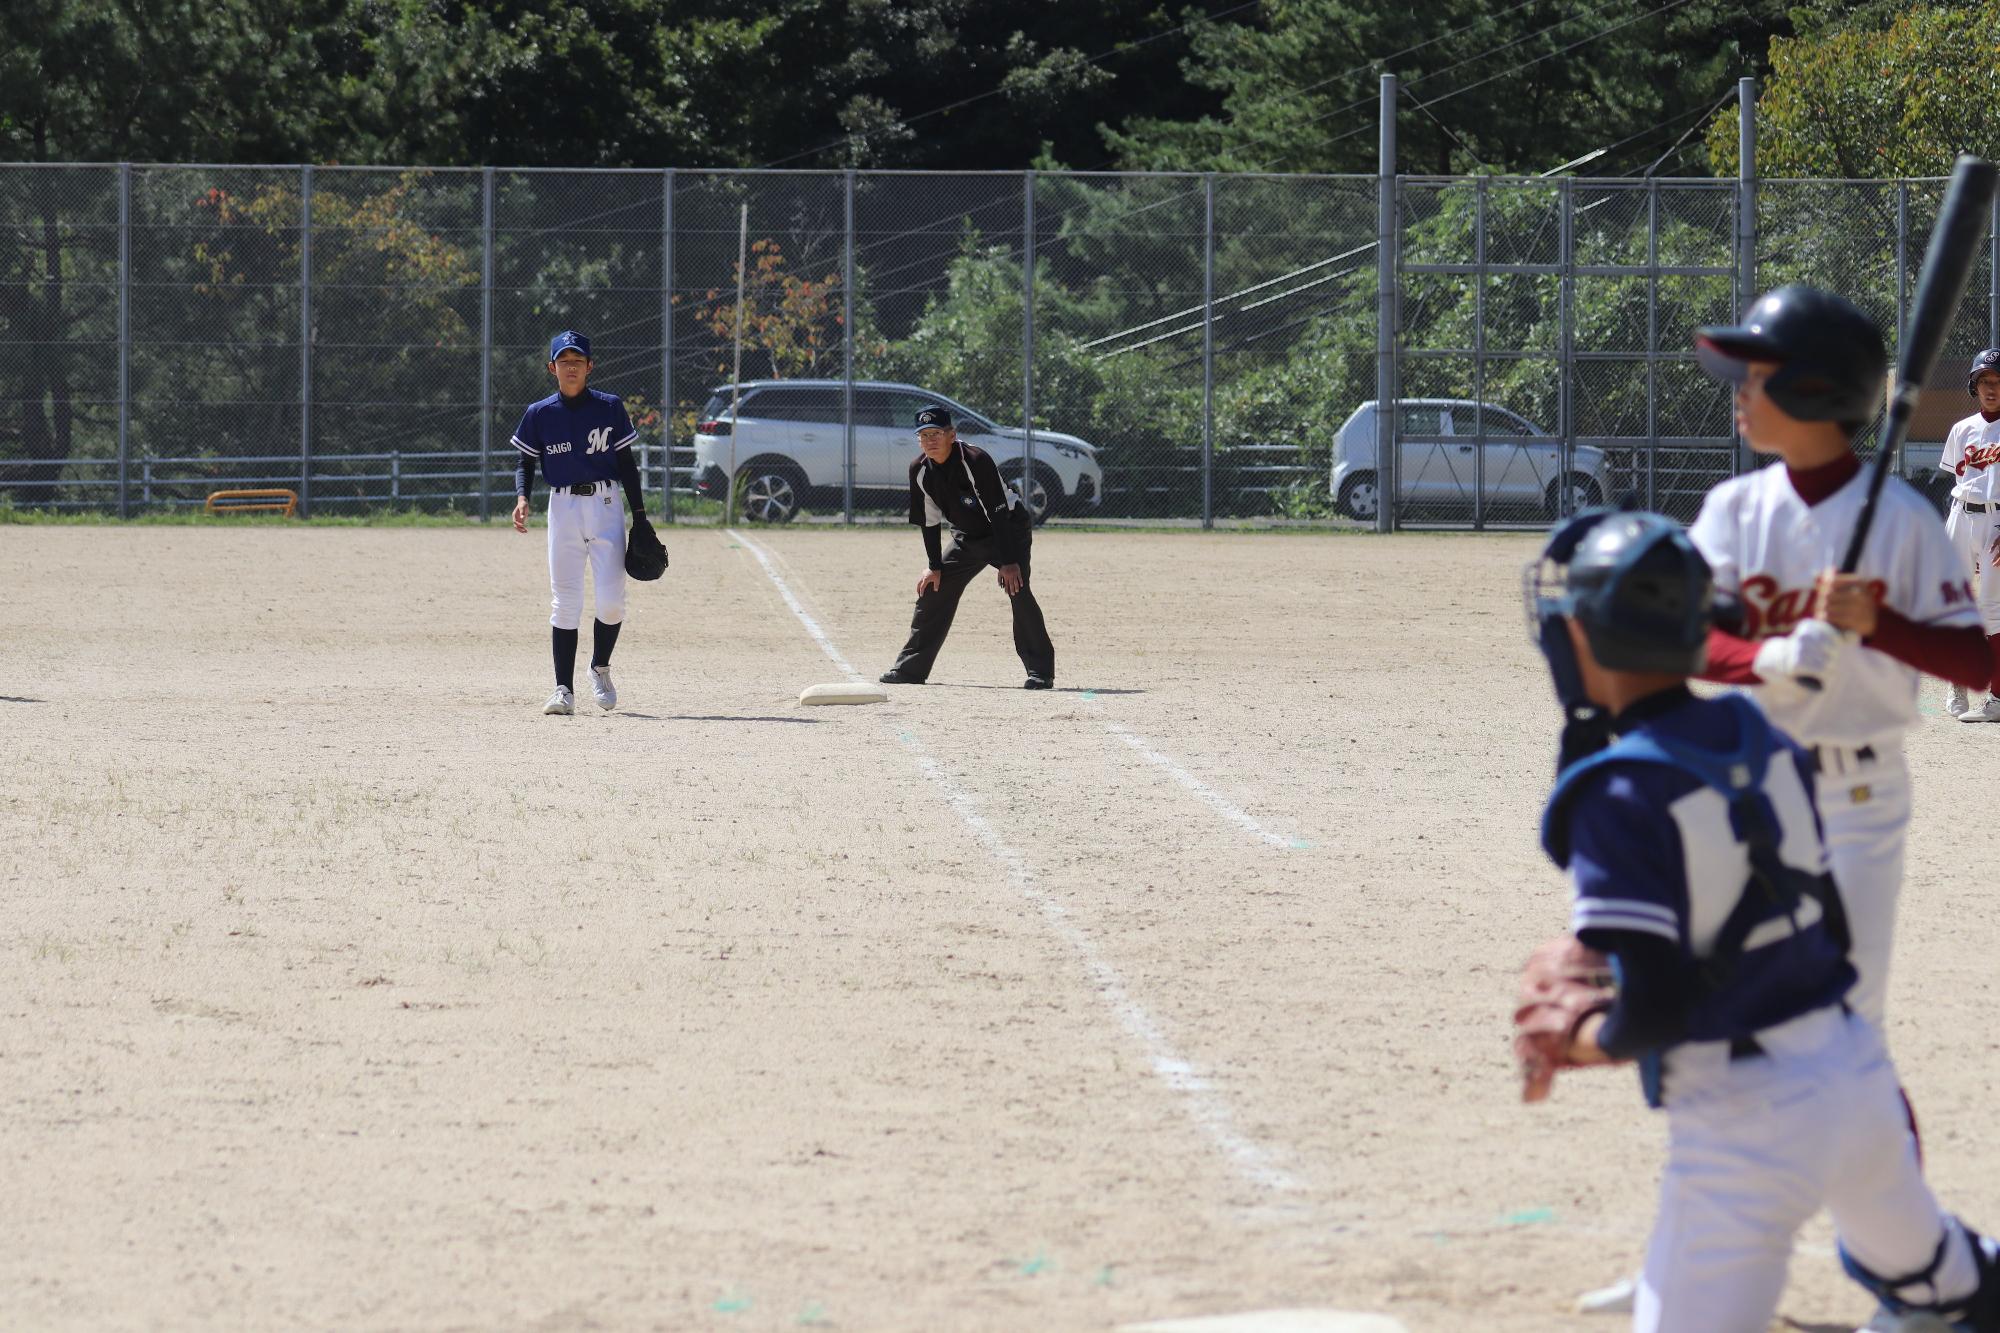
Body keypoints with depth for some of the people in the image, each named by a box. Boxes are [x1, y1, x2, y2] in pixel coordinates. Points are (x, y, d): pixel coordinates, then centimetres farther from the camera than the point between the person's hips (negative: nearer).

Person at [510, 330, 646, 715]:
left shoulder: (610, 407, 3)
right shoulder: (539, 413, 4)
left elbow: (627, 464, 7)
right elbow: (526, 463, 9)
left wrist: (640, 517, 4)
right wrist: (522, 497, -11)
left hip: (605, 506, -1)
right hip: (563, 507, 1)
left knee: (611, 599, -8)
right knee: (564, 603, -2)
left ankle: (600, 668, 17)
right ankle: (564, 689, 1)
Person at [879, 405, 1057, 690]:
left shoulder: (975, 460, -30)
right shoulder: (920, 470, -11)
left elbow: (998, 513, -30)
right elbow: (930, 520, 0)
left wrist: (1008, 562, -32)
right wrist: (935, 566, -2)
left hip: (1009, 529, -7)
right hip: (967, 536, 7)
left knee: (1018, 591, -24)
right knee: (933, 589, 3)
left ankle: (1040, 671, -20)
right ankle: (910, 668, 14)